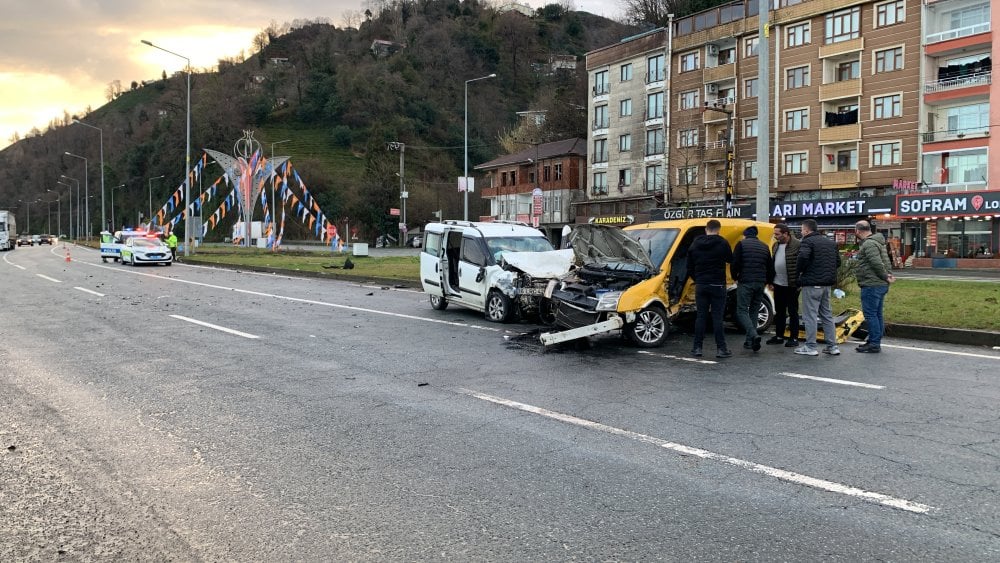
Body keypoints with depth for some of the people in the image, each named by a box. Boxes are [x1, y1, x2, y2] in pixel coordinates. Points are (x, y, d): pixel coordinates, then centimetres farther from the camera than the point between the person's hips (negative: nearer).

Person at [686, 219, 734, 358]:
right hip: (717, 285, -3)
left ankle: (697, 348, 6)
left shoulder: (695, 244, 6)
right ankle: (721, 348, 0)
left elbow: (689, 267, 11)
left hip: (700, 285, 3)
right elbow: (730, 260, 8)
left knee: (701, 316, 7)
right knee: (717, 317, -1)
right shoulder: (722, 243, -7)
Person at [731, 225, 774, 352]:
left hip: (745, 283, -5)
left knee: (742, 311, -3)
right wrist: (768, 281, 29)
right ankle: (750, 341, 14)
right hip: (760, 284, 5)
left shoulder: (741, 244, 0)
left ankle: (754, 335, -24)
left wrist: (735, 277, 8)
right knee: (754, 312, 13)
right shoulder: (764, 247, 16)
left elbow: (735, 264, -9)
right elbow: (770, 268, 16)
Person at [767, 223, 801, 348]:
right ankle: (779, 336, 24)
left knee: (793, 312, 2)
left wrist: (799, 282, -17)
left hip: (791, 285, -7)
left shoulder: (797, 245, -13)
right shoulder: (775, 246, 10)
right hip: (778, 284, 7)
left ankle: (794, 338, 10)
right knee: (779, 311, 14)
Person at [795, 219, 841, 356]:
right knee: (827, 315, 15)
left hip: (812, 284, -8)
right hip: (827, 283, 8)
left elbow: (803, 257, -27)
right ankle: (832, 346, 16)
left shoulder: (807, 242, -10)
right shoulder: (831, 243, 16)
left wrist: (800, 270, -10)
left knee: (810, 315, -3)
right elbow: (838, 262, 15)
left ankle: (810, 347, 0)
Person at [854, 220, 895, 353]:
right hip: (881, 285, 11)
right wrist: (889, 275, 7)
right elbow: (887, 262, 19)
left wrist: (886, 277, -11)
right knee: (877, 315, 14)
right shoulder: (877, 242, 19)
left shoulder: (869, 244, -16)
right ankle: (875, 342, 21)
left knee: (870, 314, -7)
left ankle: (874, 344, -5)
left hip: (871, 286, -11)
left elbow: (877, 264, -23)